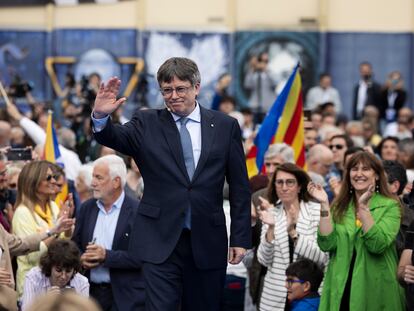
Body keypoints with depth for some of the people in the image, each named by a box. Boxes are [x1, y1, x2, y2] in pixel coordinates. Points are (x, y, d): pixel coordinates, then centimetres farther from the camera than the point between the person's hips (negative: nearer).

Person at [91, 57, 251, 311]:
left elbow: (240, 188, 6)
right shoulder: (147, 124, 5)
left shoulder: (225, 126, 5)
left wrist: (241, 239, 2)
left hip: (208, 243, 1)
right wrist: (101, 116, -34)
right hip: (160, 242, -1)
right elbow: (115, 137, -13)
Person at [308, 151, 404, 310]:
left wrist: (363, 207, -22)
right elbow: (327, 244, -7)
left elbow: (378, 245, -18)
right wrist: (324, 204, -12)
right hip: (340, 290, 3)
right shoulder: (339, 206, 7)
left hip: (375, 292, -3)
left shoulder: (390, 206, -4)